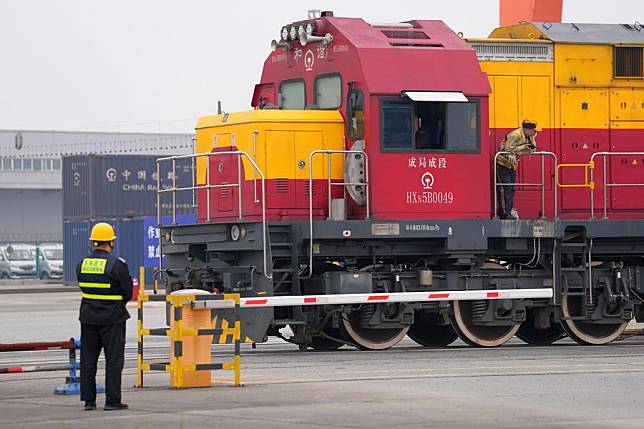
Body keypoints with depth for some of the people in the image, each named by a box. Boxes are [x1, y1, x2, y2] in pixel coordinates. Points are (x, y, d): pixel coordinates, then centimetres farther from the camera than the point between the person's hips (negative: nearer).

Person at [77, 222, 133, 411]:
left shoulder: (82, 264, 4)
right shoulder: (116, 264, -13)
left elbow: (84, 288, 9)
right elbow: (128, 292, -7)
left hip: (88, 317, 5)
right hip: (112, 318, -5)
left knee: (88, 359, 9)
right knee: (114, 359, 0)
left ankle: (88, 400, 9)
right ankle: (112, 400, -2)